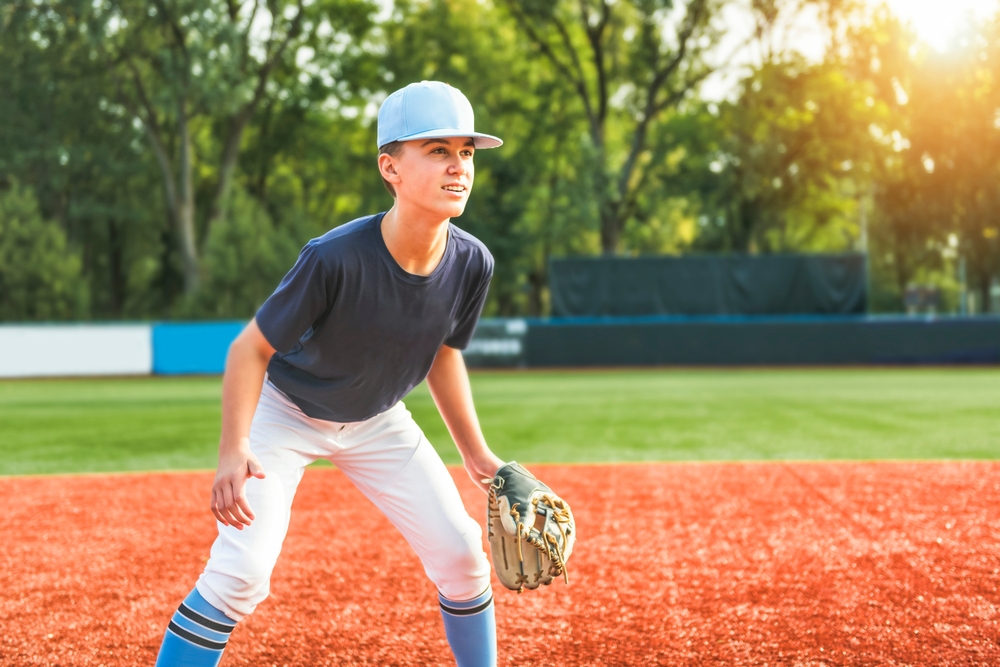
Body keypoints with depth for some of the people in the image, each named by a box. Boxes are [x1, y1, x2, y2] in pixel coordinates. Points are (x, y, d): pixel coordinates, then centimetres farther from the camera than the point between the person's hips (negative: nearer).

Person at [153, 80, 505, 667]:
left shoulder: (472, 265, -18)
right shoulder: (335, 259, -35)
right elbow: (251, 348, -25)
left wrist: (477, 453, 1)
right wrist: (234, 448, -38)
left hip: (377, 422, 5)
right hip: (287, 413, -5)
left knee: (462, 553, 0)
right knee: (241, 571, -19)